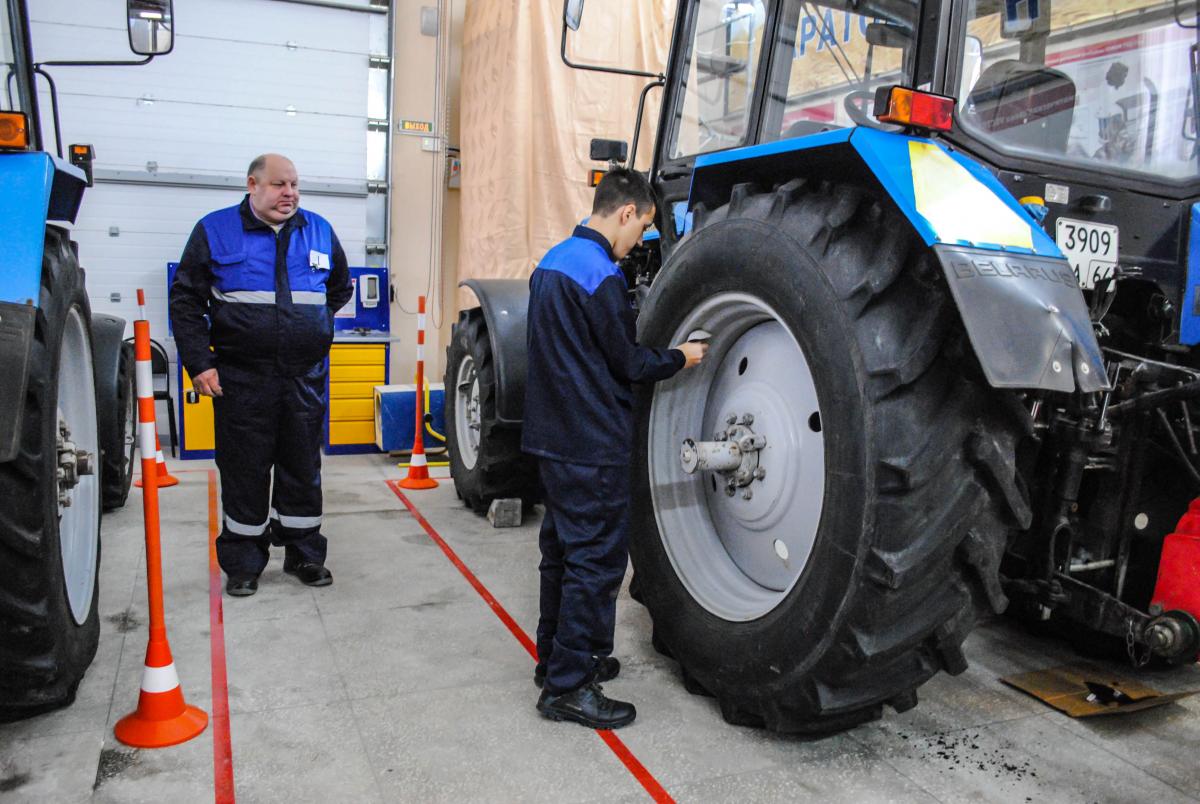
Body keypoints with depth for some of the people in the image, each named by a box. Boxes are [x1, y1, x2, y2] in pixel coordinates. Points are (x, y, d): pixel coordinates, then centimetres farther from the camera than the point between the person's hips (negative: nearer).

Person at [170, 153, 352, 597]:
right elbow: (185, 300, 1)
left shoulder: (319, 231, 9)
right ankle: (243, 563, 18)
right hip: (242, 378, -2)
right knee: (244, 472, 5)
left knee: (303, 468, 10)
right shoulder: (214, 230, 1)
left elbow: (340, 289, 25)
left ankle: (304, 554, 24)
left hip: (306, 377, 3)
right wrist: (199, 363, -5)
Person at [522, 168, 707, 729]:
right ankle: (567, 685, 7)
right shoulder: (600, 273, -18)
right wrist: (679, 358, 3)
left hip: (554, 435, 10)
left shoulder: (554, 260, 12)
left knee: (563, 547, 19)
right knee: (596, 558, -1)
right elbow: (628, 363, -14)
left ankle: (557, 656, 32)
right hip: (592, 445, -10)